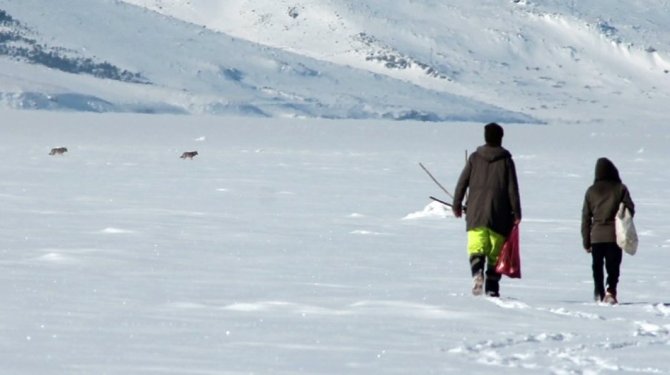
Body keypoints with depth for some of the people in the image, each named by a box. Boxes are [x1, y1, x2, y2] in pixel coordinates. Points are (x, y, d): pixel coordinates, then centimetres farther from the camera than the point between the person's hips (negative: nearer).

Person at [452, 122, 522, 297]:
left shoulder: (474, 158, 4)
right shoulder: (506, 160, 0)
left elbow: (462, 182, 5)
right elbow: (512, 188, -2)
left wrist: (457, 204, 14)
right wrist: (516, 212, 2)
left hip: (476, 212, 0)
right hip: (499, 214, 0)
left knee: (476, 248, -2)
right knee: (496, 252, 7)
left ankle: (477, 272, -32)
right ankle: (492, 288, 5)